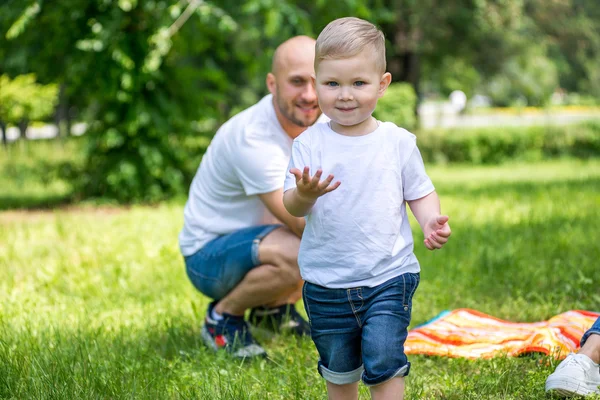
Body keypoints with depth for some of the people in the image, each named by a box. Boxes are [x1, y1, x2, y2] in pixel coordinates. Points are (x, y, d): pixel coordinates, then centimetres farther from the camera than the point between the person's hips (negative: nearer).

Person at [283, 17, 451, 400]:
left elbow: (420, 192, 4)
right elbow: (292, 207, -9)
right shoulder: (310, 143, -6)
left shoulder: (398, 141, -5)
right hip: (326, 282, 1)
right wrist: (305, 193, -32)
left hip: (389, 276, -1)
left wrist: (431, 220, -17)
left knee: (384, 364, -8)